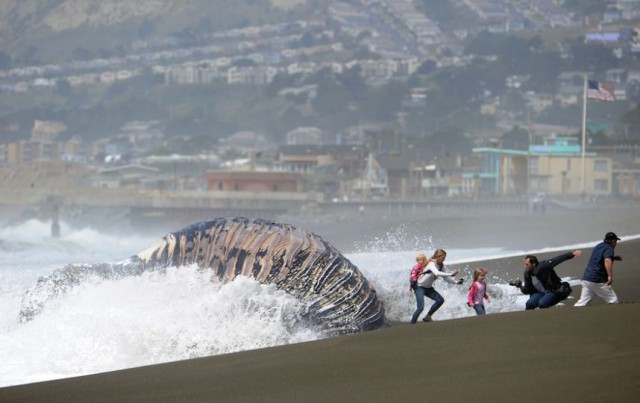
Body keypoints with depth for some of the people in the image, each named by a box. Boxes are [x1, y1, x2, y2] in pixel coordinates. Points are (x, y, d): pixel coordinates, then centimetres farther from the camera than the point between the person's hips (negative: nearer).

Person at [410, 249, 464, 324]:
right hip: (420, 287, -8)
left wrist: (456, 282, -9)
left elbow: (445, 278, 5)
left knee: (440, 300, -5)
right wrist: (451, 274, -45)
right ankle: (412, 324, -11)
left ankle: (428, 317, 6)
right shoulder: (432, 264, -23)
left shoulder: (441, 266, 2)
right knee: (421, 307, -19)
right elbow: (437, 273, -42)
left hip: (428, 288, 8)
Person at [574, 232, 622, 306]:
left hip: (586, 278, 8)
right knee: (613, 301, 0)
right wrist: (610, 276, -35)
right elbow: (607, 261, -26)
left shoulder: (598, 246, 20)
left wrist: (613, 258, 32)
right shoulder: (609, 249, -6)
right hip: (598, 281, -8)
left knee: (582, 303, 5)